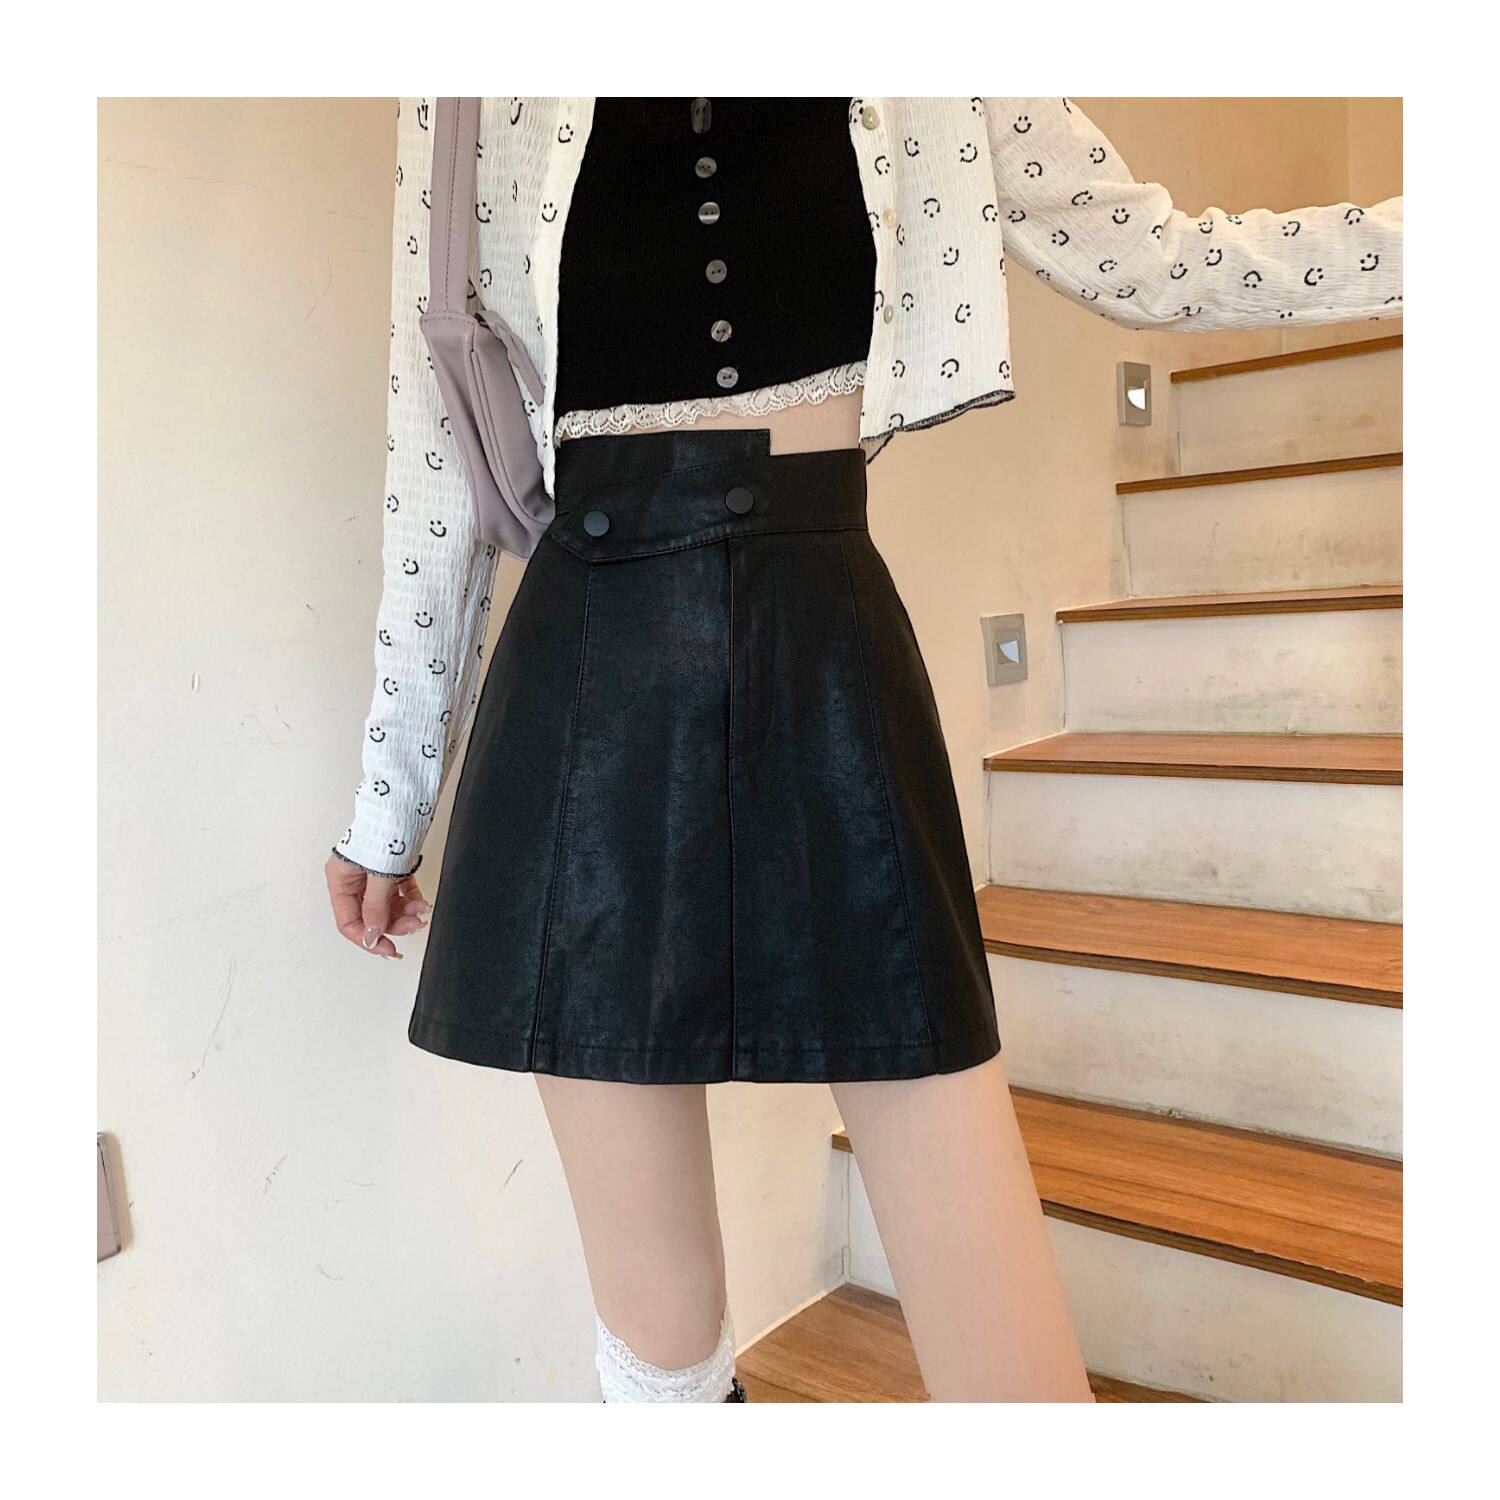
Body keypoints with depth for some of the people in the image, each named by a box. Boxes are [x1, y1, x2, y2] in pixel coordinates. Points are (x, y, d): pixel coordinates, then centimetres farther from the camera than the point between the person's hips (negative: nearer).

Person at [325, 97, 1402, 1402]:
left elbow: (1158, 257, 17)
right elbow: (437, 460, 12)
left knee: (1013, 1356, -2)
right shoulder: (476, 104, 13)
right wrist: (393, 795, 15)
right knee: (659, 1341, 8)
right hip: (585, 682, 1)